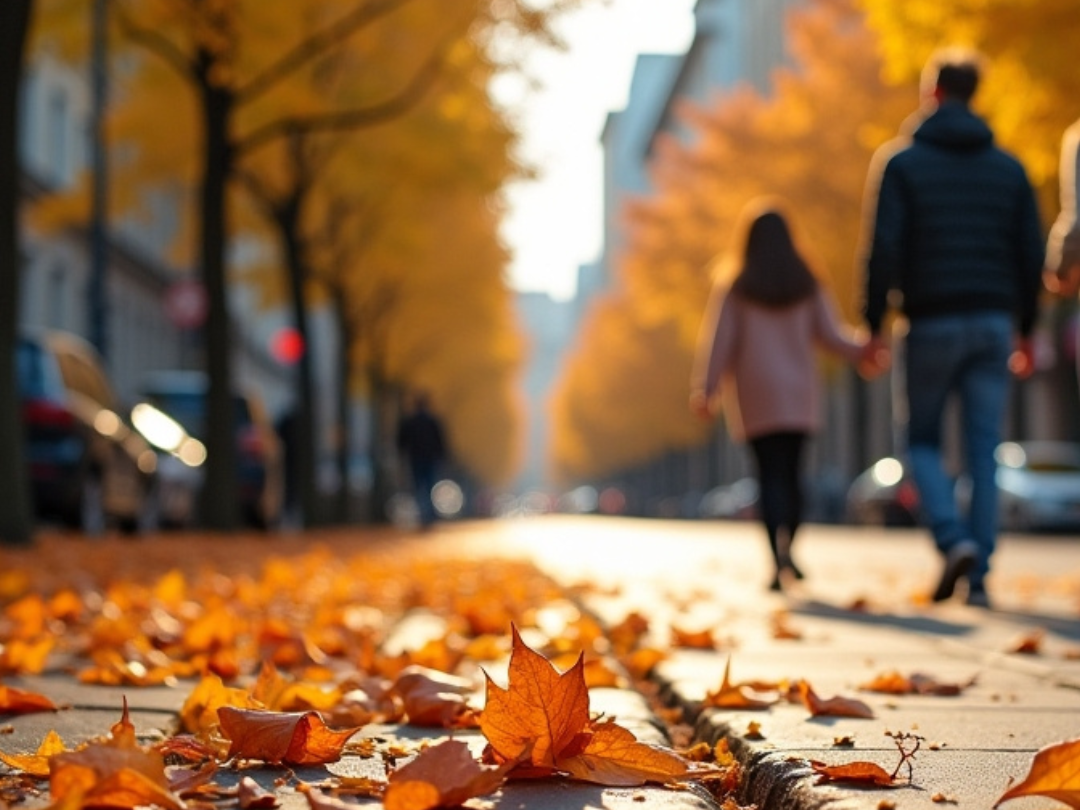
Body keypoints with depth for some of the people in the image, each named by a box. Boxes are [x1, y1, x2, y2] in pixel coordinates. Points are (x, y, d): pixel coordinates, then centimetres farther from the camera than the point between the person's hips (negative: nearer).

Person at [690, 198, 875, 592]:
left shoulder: (733, 287, -3)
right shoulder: (807, 285, 4)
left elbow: (718, 341, -7)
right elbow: (829, 334, -1)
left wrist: (704, 390, -8)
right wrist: (861, 350, 10)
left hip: (755, 396, -2)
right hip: (799, 394, 3)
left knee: (770, 475, -4)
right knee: (792, 471, 13)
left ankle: (779, 559, -19)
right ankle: (787, 551, 14)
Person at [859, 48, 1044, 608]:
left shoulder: (901, 162, -1)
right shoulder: (1009, 168, 11)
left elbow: (883, 248, -9)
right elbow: (1030, 254, 8)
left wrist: (874, 323, -3)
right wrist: (1026, 329, 16)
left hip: (932, 322, -3)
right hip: (993, 322, 3)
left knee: (923, 440, 12)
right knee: (983, 453, 4)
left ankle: (954, 540, -10)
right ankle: (978, 578, 2)